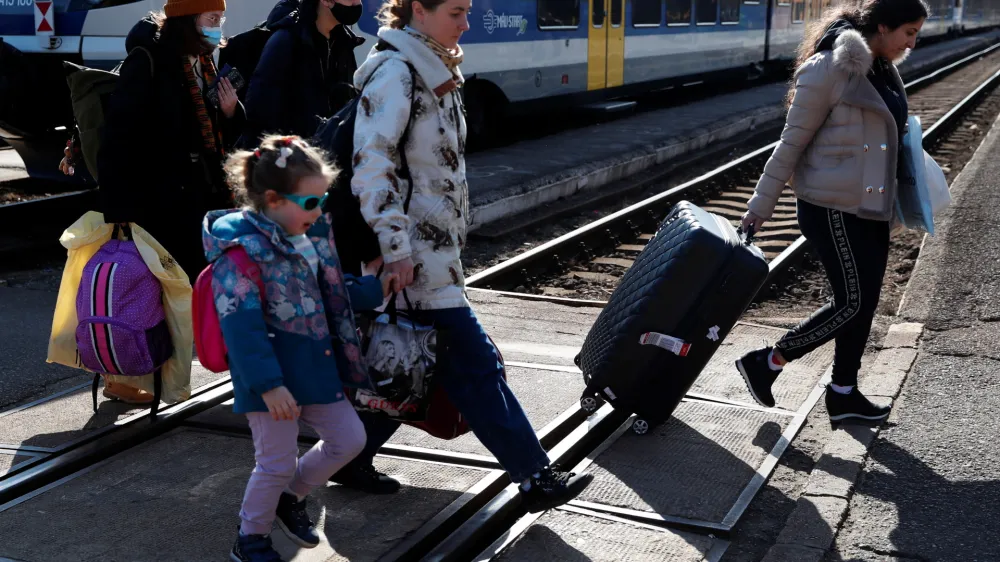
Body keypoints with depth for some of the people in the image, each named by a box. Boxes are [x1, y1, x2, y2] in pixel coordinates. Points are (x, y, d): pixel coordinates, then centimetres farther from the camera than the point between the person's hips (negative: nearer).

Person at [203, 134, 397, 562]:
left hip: (315, 368, 8)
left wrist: (375, 290, 7)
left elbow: (331, 293, 19)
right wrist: (268, 384, -27)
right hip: (274, 376, -8)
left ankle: (290, 497, 37)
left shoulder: (313, 233, 6)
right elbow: (240, 324, -25)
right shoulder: (241, 248, -20)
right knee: (277, 463, 4)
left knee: (349, 439, 15)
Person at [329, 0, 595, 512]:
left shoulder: (434, 72, 14)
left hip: (438, 244, 10)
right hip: (417, 252, -10)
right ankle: (535, 479, 2)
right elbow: (372, 165, -20)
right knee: (474, 361, -5)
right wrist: (396, 249, -22)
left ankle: (350, 459, 26)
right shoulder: (394, 73, -15)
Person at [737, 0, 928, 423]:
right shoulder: (829, 70, -17)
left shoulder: (882, 70, 9)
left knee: (864, 301, 12)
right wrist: (761, 206, -11)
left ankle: (843, 393, 25)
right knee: (852, 302, -4)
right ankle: (766, 363, 11)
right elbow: (792, 141, -14)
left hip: (869, 208, 8)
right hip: (833, 208, -8)